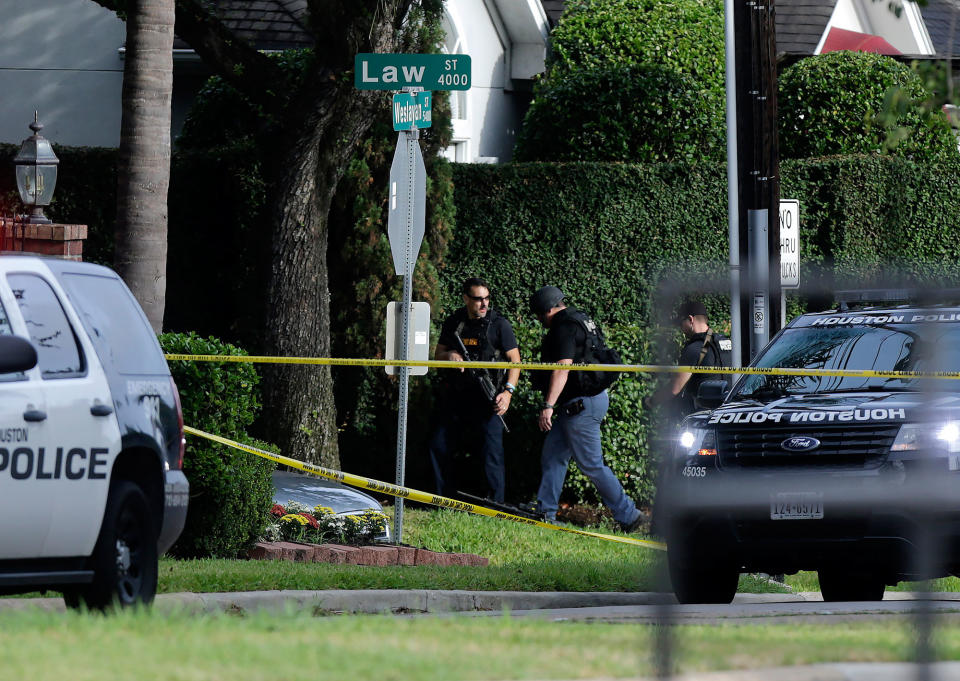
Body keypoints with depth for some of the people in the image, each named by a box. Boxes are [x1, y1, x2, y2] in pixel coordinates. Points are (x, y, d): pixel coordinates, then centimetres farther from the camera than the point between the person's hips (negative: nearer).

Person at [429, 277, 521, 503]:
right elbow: (438, 354, 16)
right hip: (456, 397, 5)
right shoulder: (453, 323, 8)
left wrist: (508, 391, -17)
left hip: (487, 398, -5)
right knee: (438, 447, 9)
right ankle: (445, 499, 24)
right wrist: (449, 355, -9)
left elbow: (515, 360, -4)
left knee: (491, 451, -10)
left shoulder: (499, 324, -3)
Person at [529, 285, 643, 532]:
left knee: (592, 465, -5)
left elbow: (562, 368, -26)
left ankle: (628, 515, -1)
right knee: (551, 457, 12)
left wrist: (548, 405, -31)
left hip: (581, 405, -11)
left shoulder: (564, 328, -16)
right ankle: (546, 513, 14)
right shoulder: (579, 320, 16)